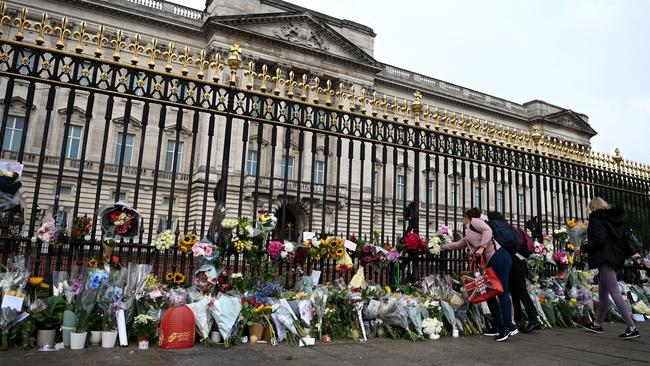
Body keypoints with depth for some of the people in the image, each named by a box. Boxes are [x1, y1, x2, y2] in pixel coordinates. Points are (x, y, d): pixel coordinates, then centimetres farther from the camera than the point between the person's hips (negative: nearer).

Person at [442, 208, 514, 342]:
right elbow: (457, 245, 43)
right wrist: (442, 247, 52)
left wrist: (481, 247, -19)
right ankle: (498, 326, 15)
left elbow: (487, 230, -13)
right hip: (491, 262, 9)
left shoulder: (474, 221, 5)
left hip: (499, 257, -9)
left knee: (502, 292, -11)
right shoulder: (467, 236, 29)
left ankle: (507, 327, -12)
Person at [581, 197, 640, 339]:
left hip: (605, 258, -9)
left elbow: (599, 240, -19)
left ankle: (632, 328, -13)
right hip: (615, 257, 9)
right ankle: (598, 324, 26)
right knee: (603, 292, 16)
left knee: (614, 292, -10)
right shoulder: (614, 217, 16)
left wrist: (583, 248, -9)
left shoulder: (596, 218, -9)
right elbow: (622, 236, 17)